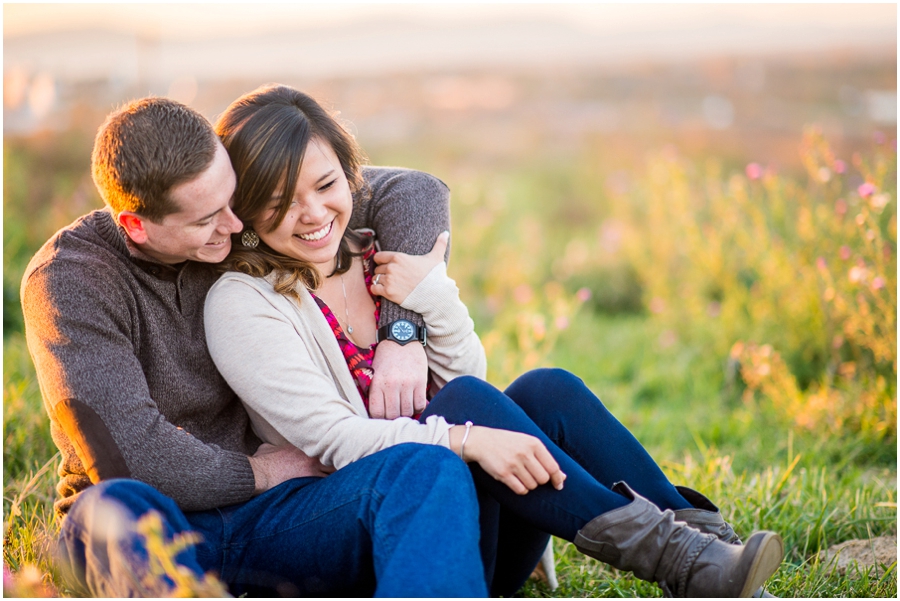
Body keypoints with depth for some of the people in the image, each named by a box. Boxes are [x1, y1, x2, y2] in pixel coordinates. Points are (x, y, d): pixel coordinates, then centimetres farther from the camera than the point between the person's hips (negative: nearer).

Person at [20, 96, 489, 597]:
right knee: (112, 509, -41)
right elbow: (127, 455, -19)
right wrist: (257, 473, -6)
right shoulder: (66, 278, -11)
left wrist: (402, 335, -8)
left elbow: (414, 192, 4)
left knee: (429, 470, -28)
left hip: (267, 515, 3)